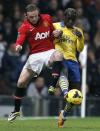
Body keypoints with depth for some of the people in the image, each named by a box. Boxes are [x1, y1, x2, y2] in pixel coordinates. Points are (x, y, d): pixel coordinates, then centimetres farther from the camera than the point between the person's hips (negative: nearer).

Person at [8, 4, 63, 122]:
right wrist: (18, 46, -48)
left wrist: (57, 33, 0)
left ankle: (52, 86, -37)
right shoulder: (25, 27, -9)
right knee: (21, 82, -3)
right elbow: (20, 41, -26)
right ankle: (16, 110, 17)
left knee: (58, 55, -37)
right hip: (34, 56, 0)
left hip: (49, 52, 0)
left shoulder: (47, 18, 1)